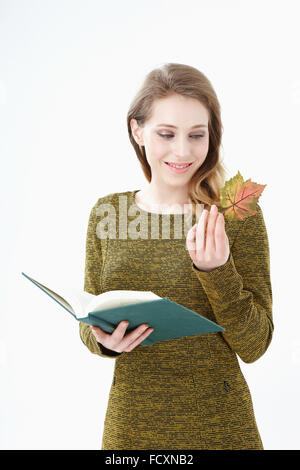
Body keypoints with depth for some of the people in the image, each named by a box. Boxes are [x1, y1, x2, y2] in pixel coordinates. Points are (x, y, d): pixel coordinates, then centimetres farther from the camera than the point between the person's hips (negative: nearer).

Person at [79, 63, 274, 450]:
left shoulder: (239, 215, -10)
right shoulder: (106, 213, -2)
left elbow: (254, 346, -10)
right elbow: (89, 325, 6)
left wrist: (215, 271, -24)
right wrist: (104, 340, -15)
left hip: (217, 425, -2)